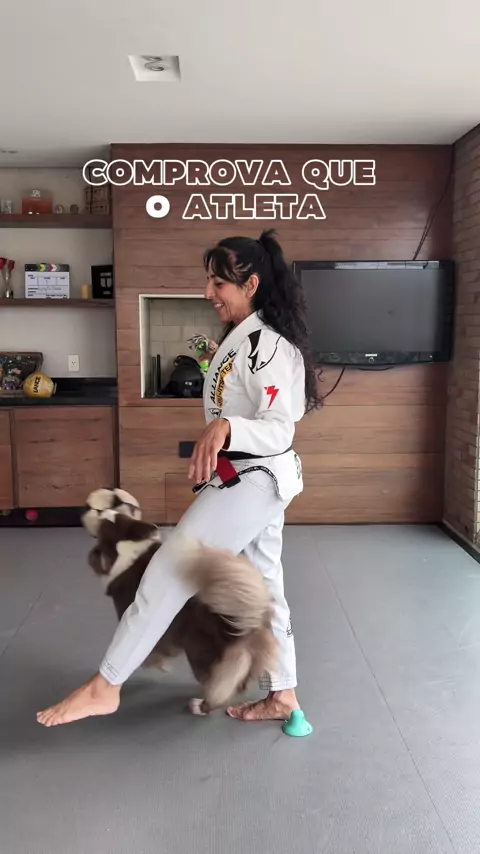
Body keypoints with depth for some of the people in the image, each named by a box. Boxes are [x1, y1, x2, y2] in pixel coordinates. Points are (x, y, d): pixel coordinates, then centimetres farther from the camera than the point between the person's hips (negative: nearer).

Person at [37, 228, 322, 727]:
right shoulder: (240, 339, 13)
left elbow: (279, 431, -25)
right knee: (261, 587, 15)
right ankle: (281, 697, 28)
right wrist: (211, 452, 25)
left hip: (252, 482, -10)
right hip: (247, 480, 10)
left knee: (167, 575, -7)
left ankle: (105, 686, 5)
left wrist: (225, 427, -43)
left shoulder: (268, 347, -19)